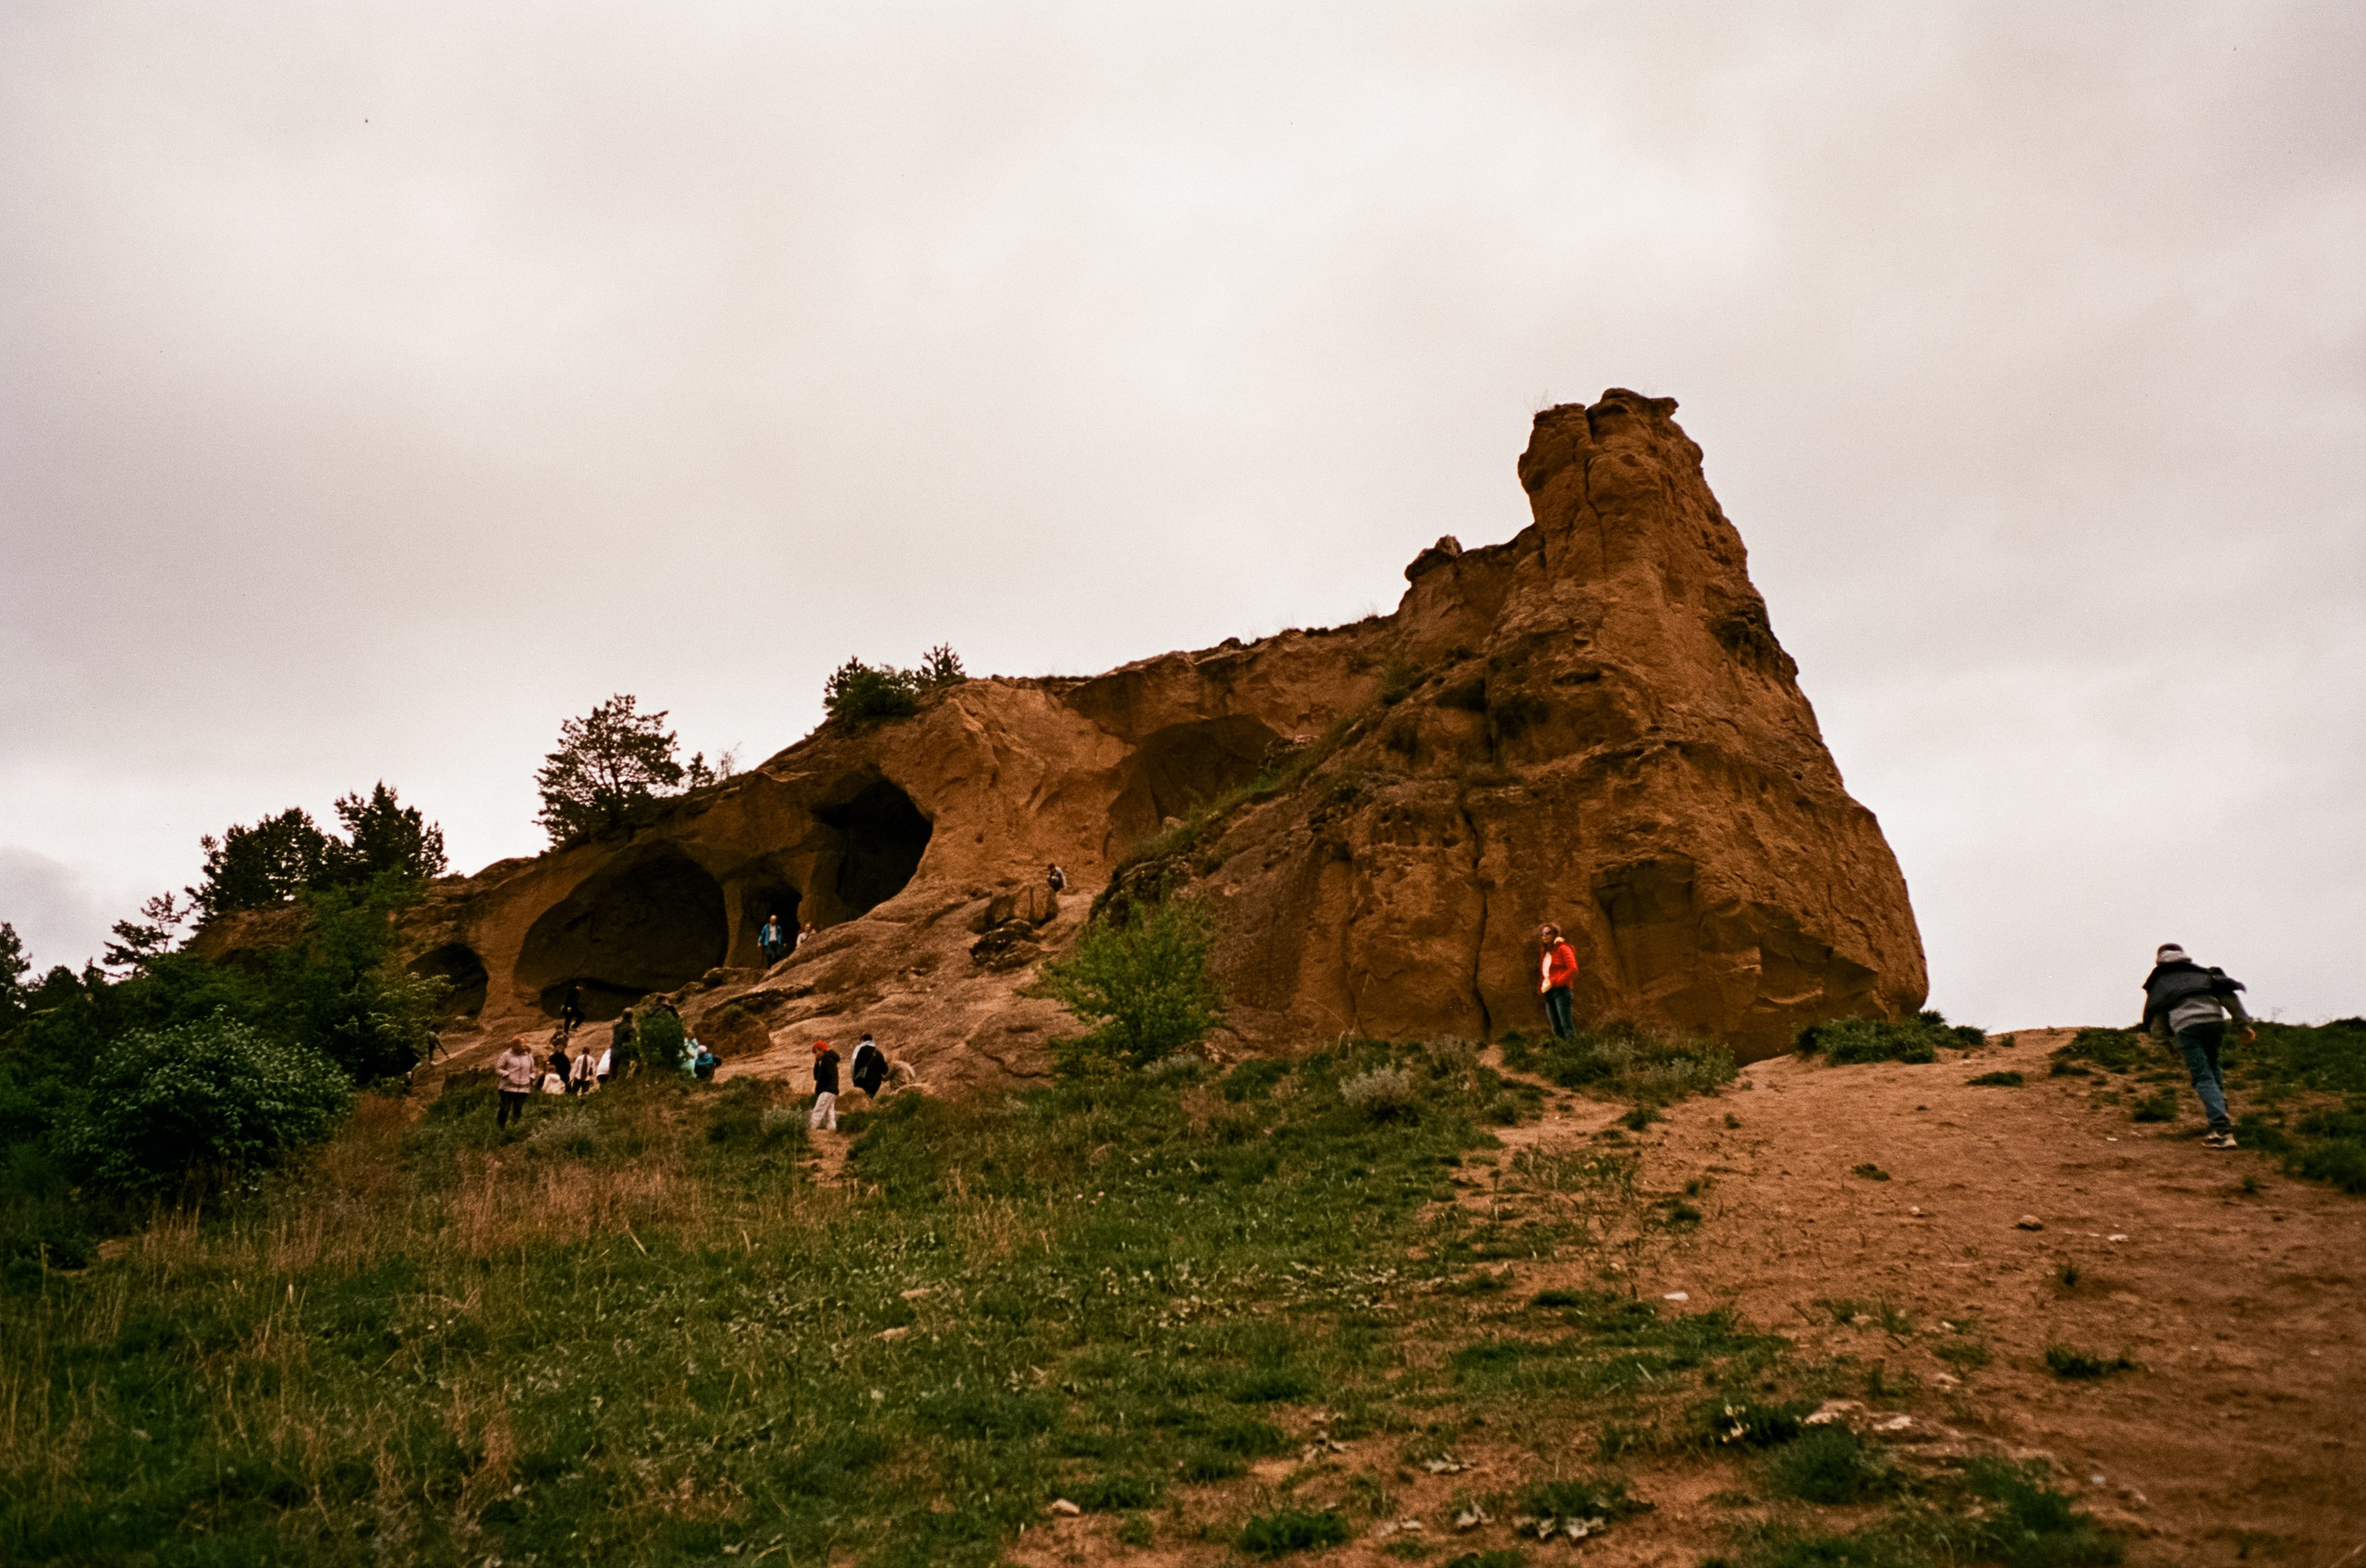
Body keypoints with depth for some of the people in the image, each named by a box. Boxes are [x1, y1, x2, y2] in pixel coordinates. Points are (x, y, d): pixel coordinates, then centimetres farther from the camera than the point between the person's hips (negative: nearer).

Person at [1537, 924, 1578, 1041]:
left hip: (1560, 990, -8)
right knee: (1556, 1028, 5)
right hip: (1548, 992, 8)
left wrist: (1556, 982, -14)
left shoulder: (1562, 949, -1)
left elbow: (1573, 969, -11)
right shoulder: (1544, 952, 20)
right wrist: (1541, 986, 6)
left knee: (1566, 1024, -14)